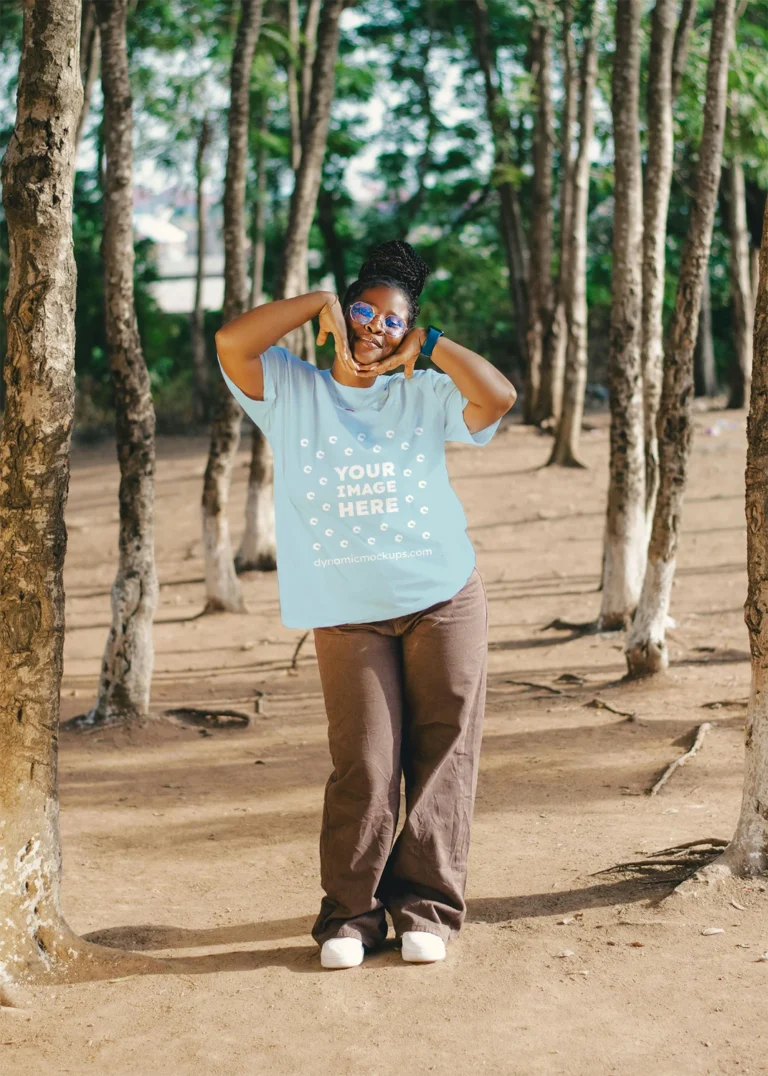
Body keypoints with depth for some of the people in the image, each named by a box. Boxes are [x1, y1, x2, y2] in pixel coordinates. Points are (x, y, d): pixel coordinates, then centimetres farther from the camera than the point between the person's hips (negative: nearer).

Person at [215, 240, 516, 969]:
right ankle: (350, 914, 7)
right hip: (346, 614, -1)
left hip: (443, 598, 2)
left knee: (442, 753, 1)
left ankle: (425, 905, 10)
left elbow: (499, 398, -9)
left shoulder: (424, 394, 7)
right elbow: (232, 341, -12)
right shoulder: (291, 391, 5)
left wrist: (429, 344, -4)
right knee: (364, 766, -6)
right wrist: (321, 301, -7)